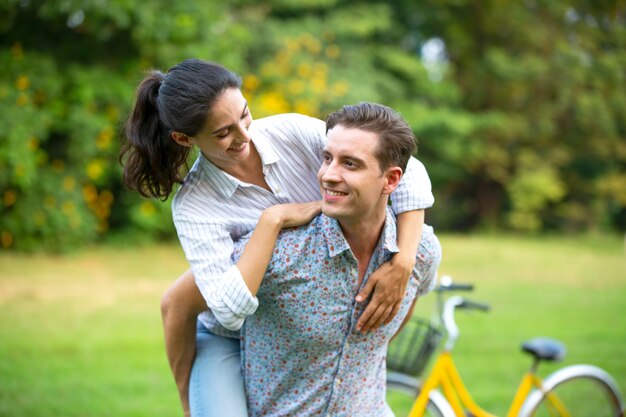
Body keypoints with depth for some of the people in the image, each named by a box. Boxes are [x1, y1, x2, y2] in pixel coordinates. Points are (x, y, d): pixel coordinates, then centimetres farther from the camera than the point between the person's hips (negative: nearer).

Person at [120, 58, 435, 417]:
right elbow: (231, 310, -34)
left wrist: (401, 266, -29)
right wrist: (273, 219, -33)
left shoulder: (292, 132, -16)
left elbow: (409, 171, -18)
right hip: (231, 339, -3)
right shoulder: (194, 205, -22)